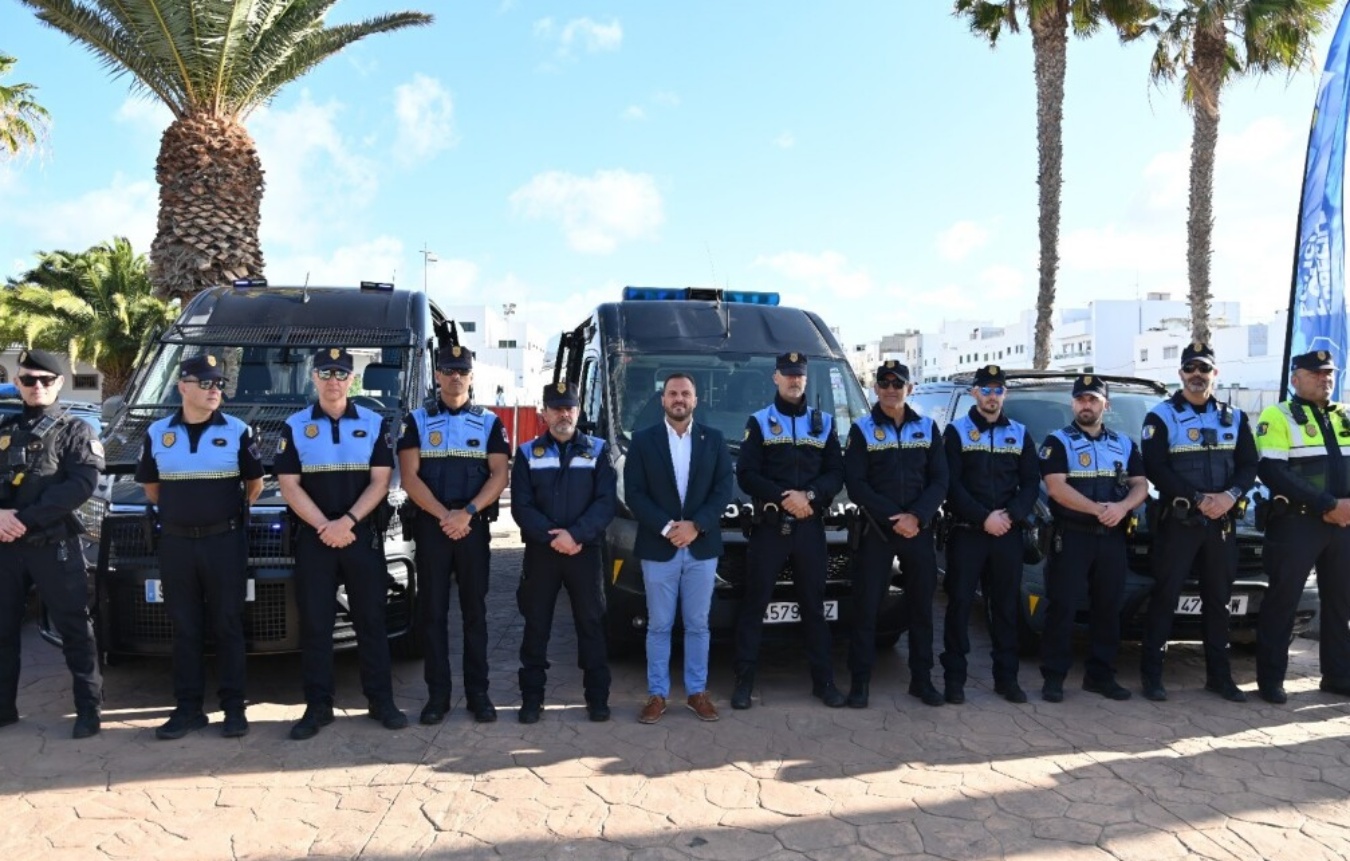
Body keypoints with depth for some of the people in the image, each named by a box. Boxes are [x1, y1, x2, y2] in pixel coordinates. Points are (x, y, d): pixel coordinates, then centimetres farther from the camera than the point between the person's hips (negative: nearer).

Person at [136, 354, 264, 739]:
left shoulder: (238, 431, -1)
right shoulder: (157, 433, 5)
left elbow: (255, 483, 8)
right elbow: (150, 486, 16)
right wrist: (179, 510, 15)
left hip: (225, 540, -2)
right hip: (176, 543, 2)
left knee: (228, 626, 3)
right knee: (185, 629, 8)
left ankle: (234, 707, 9)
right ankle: (188, 707, 15)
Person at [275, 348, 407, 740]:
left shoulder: (374, 424, 4)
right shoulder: (295, 426, 4)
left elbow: (380, 480, -2)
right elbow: (289, 486, -1)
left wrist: (347, 522, -14)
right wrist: (325, 526, -13)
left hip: (364, 535, 0)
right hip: (313, 538, 0)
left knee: (371, 620, 5)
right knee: (314, 624, 4)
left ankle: (381, 701, 14)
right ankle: (317, 706, 13)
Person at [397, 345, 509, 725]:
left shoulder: (489, 422, 7)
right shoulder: (417, 420, 6)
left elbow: (500, 475, -2)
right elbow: (409, 476, -2)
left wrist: (467, 512, -15)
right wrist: (443, 515, -14)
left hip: (474, 526, 0)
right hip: (430, 525, 0)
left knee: (474, 610, 5)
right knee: (432, 611, 3)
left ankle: (478, 693, 12)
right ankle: (437, 694, 11)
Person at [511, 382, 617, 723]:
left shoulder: (598, 450, 5)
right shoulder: (527, 453, 7)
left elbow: (607, 502, -5)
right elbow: (521, 506, -2)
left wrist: (575, 534, -18)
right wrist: (552, 537, -15)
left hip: (586, 551, -1)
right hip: (540, 552, 1)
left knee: (591, 624, 3)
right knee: (536, 626, 6)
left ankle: (597, 697, 13)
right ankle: (532, 697, 15)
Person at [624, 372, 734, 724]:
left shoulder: (714, 439, 7)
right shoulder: (643, 440, 2)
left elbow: (723, 489, 0)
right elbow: (633, 494, -4)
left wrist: (696, 525, -14)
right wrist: (666, 527, -15)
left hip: (702, 548, 1)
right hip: (658, 548, -1)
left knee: (697, 625, 9)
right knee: (659, 626, 6)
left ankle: (697, 692, 20)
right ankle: (657, 695, 15)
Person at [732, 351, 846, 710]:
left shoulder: (824, 422, 12)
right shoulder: (759, 422, 5)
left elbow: (836, 473, 6)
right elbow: (746, 475, -3)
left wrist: (809, 494, -13)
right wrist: (785, 498, -15)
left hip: (809, 527, 2)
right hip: (769, 526, -2)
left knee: (814, 604, 8)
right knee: (754, 604, 1)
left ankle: (823, 680, 16)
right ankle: (744, 681, 8)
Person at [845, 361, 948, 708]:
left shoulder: (927, 427, 9)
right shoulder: (861, 429, 2)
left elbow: (940, 480, 3)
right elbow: (855, 484, -5)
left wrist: (917, 516, -13)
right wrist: (892, 519, -15)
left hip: (920, 529, 3)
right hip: (876, 530, -2)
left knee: (922, 605, 9)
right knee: (866, 606, -2)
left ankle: (921, 678, 20)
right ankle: (860, 680, 7)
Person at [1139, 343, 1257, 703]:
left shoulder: (1234, 417, 13)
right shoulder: (1161, 416, -2)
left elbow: (1248, 465, 7)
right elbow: (1155, 469, -11)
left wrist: (1231, 495, -13)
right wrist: (1200, 499, -18)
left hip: (1221, 522, 4)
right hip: (1177, 521, -4)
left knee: (1218, 600, 10)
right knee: (1165, 598, -3)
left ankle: (1219, 675, 20)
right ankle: (1152, 674, 2)